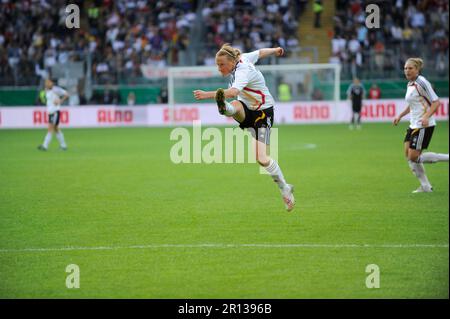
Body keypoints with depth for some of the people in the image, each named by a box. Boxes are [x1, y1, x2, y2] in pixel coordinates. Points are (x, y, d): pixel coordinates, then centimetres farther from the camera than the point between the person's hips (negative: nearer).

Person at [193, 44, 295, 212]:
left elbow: (233, 91, -49)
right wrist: (274, 50, 39)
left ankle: (285, 189, 3)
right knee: (234, 106, -31)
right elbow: (260, 53, 18)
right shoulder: (242, 58, -3)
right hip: (246, 109, 9)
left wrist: (208, 94, -61)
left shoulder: (243, 71, -29)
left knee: (262, 158, -16)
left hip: (262, 111, -9)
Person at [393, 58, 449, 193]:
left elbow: (436, 102, -17)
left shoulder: (422, 83, -14)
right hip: (414, 125, 9)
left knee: (413, 157, -13)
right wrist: (400, 116, 24)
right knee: (408, 155, 3)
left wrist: (426, 117, -29)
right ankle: (425, 186, 10)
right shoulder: (410, 84, 13)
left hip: (424, 125, -9)